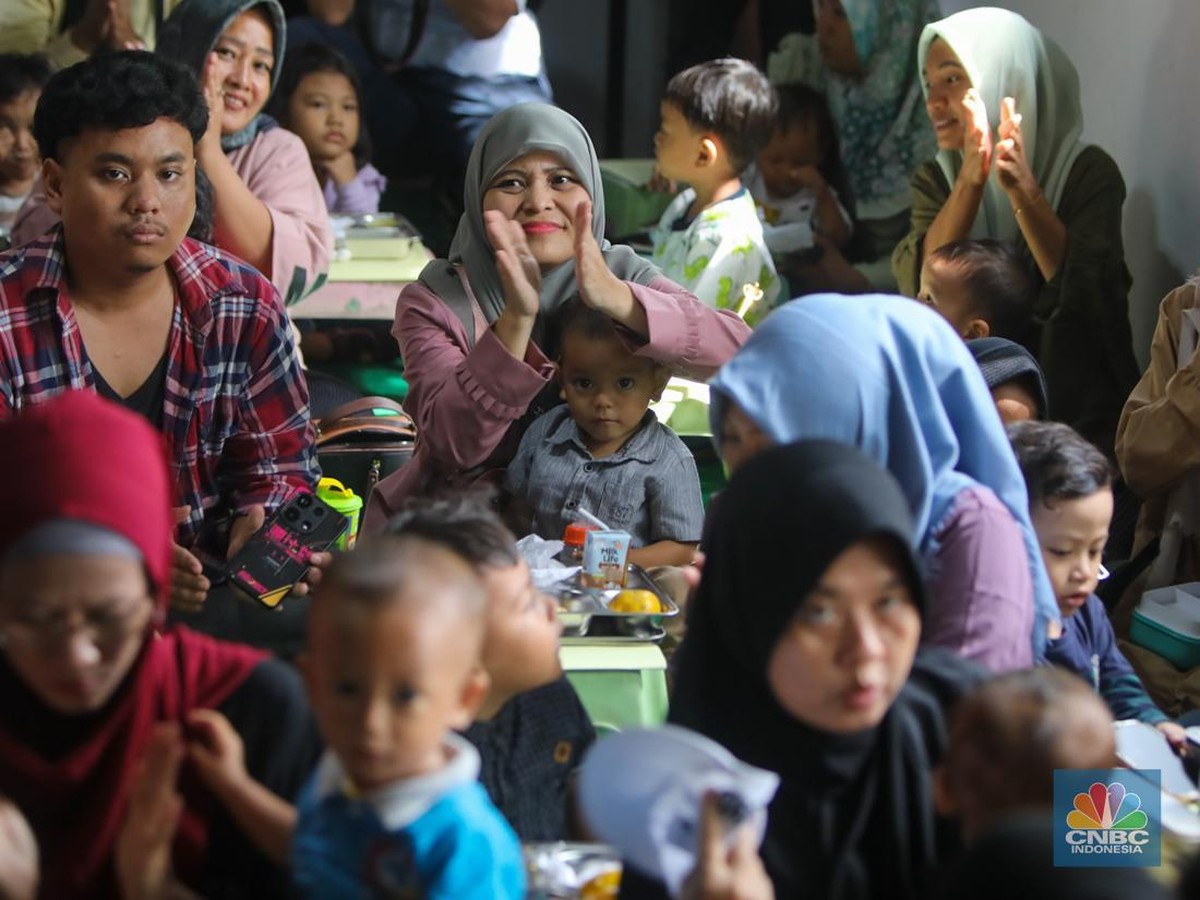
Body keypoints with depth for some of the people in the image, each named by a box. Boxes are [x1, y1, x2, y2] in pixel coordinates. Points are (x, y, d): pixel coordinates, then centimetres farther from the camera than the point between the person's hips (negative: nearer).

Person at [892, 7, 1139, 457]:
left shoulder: (1087, 172, -2)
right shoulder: (935, 180, 8)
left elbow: (1089, 294, -15)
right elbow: (919, 286, -8)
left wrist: (1025, 192, -25)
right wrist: (971, 180, -20)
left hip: (1081, 416, -3)